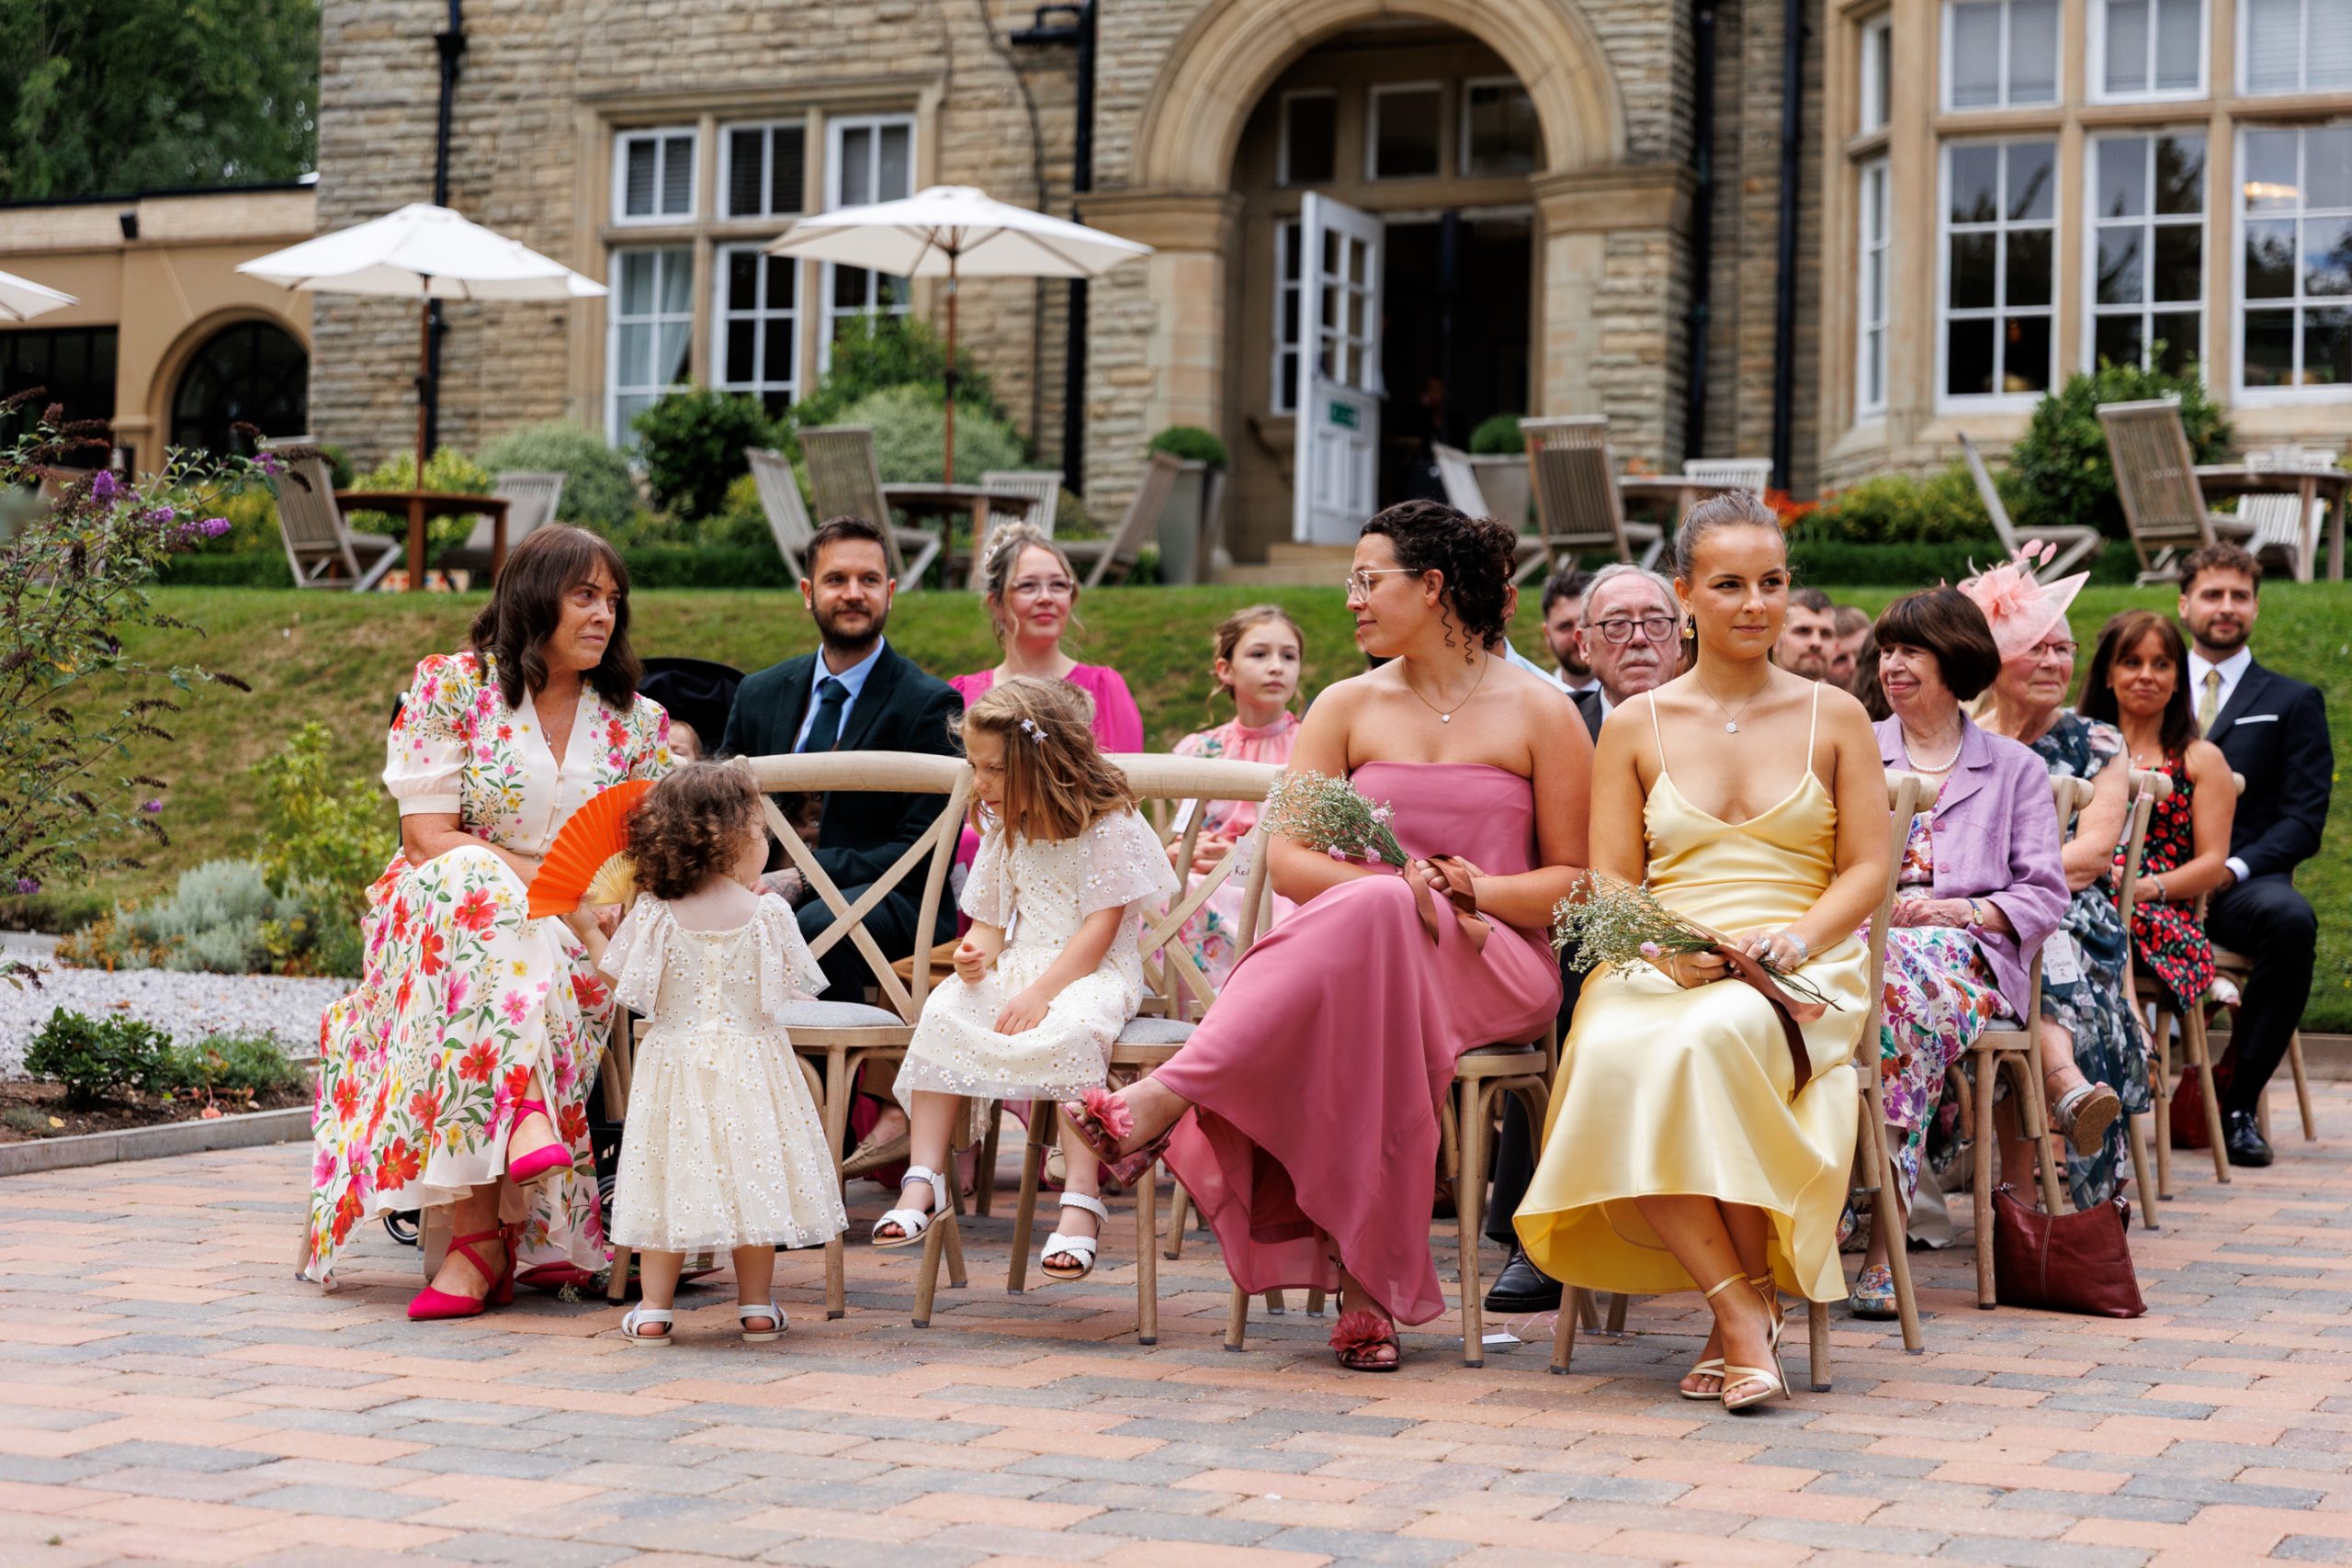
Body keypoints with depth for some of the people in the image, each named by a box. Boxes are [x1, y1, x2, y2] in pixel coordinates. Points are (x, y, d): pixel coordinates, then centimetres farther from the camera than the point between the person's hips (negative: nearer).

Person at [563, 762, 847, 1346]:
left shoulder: (653, 913, -7)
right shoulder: (768, 914, -9)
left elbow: (619, 977, 2)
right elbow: (787, 987, 1)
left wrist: (588, 932, 19)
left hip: (677, 1060, 1)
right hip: (749, 1066, -1)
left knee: (671, 1178, 7)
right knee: (750, 1177, 8)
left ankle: (654, 1309, 9)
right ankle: (757, 1308, 13)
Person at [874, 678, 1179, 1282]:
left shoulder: (1109, 826, -9)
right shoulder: (1006, 832, 14)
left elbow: (1100, 928, -15)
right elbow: (993, 919, 16)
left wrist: (1040, 993, -24)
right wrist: (978, 951, -10)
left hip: (1094, 972, -6)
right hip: (1019, 965, 6)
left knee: (1070, 1028, -38)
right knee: (943, 1008, -22)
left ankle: (1081, 1200, -36)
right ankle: (922, 1180, -23)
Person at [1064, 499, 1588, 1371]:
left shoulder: (1539, 715, 7)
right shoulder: (1347, 708, 15)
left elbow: (1579, 879, 6)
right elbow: (1287, 859, 4)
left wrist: (1478, 890, -13)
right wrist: (1396, 882, -16)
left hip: (1494, 969, -2)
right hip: (1362, 952, 2)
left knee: (1368, 917, -37)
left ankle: (1167, 1101, -43)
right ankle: (1365, 1278, -39)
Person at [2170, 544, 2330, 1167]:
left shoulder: (2293, 702, 15)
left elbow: (2303, 819, 4)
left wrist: (2231, 869, -15)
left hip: (2241, 885, -1)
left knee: (2292, 920, -37)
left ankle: (2238, 1104, -23)